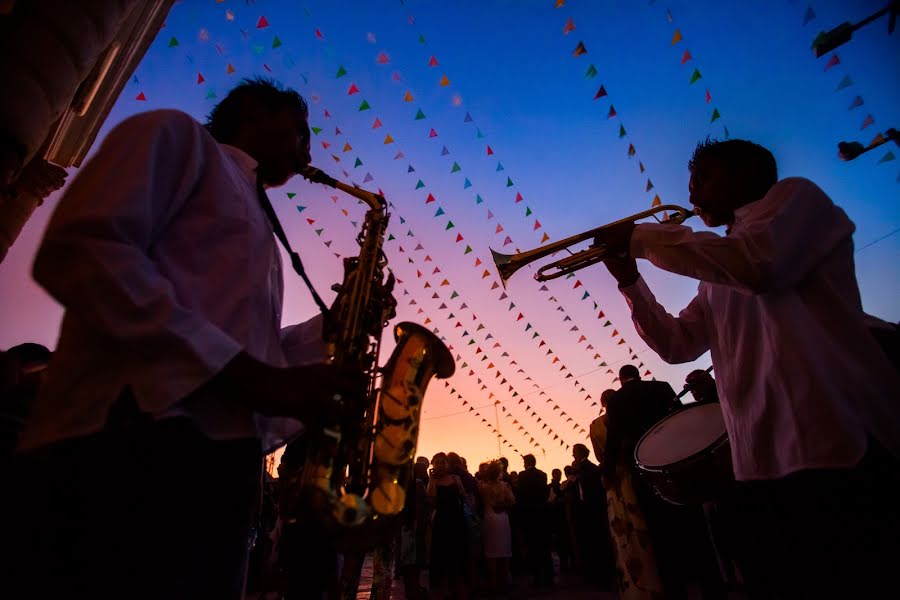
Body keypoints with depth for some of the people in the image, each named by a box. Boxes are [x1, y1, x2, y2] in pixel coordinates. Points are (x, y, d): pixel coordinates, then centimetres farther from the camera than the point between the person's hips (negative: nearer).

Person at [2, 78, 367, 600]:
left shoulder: (258, 230, 29)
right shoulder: (178, 136, 8)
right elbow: (79, 249, -11)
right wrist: (252, 376, -17)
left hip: (222, 460, 8)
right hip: (133, 445, -8)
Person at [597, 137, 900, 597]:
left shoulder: (794, 196, 1)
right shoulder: (717, 281, 20)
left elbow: (757, 264, -22)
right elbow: (677, 345, 15)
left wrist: (642, 238, -12)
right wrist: (630, 281, 6)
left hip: (841, 446, -7)